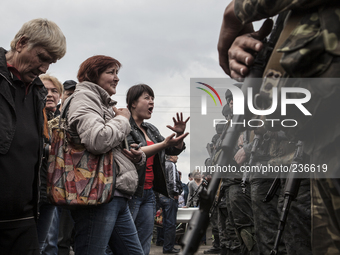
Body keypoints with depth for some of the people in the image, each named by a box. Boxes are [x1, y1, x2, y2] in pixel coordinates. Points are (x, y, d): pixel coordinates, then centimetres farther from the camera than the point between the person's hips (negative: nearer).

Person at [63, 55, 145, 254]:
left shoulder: (106, 104, 26)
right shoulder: (84, 97, -4)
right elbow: (97, 141, -24)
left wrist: (137, 156, 12)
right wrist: (122, 119, -5)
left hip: (117, 195, 10)